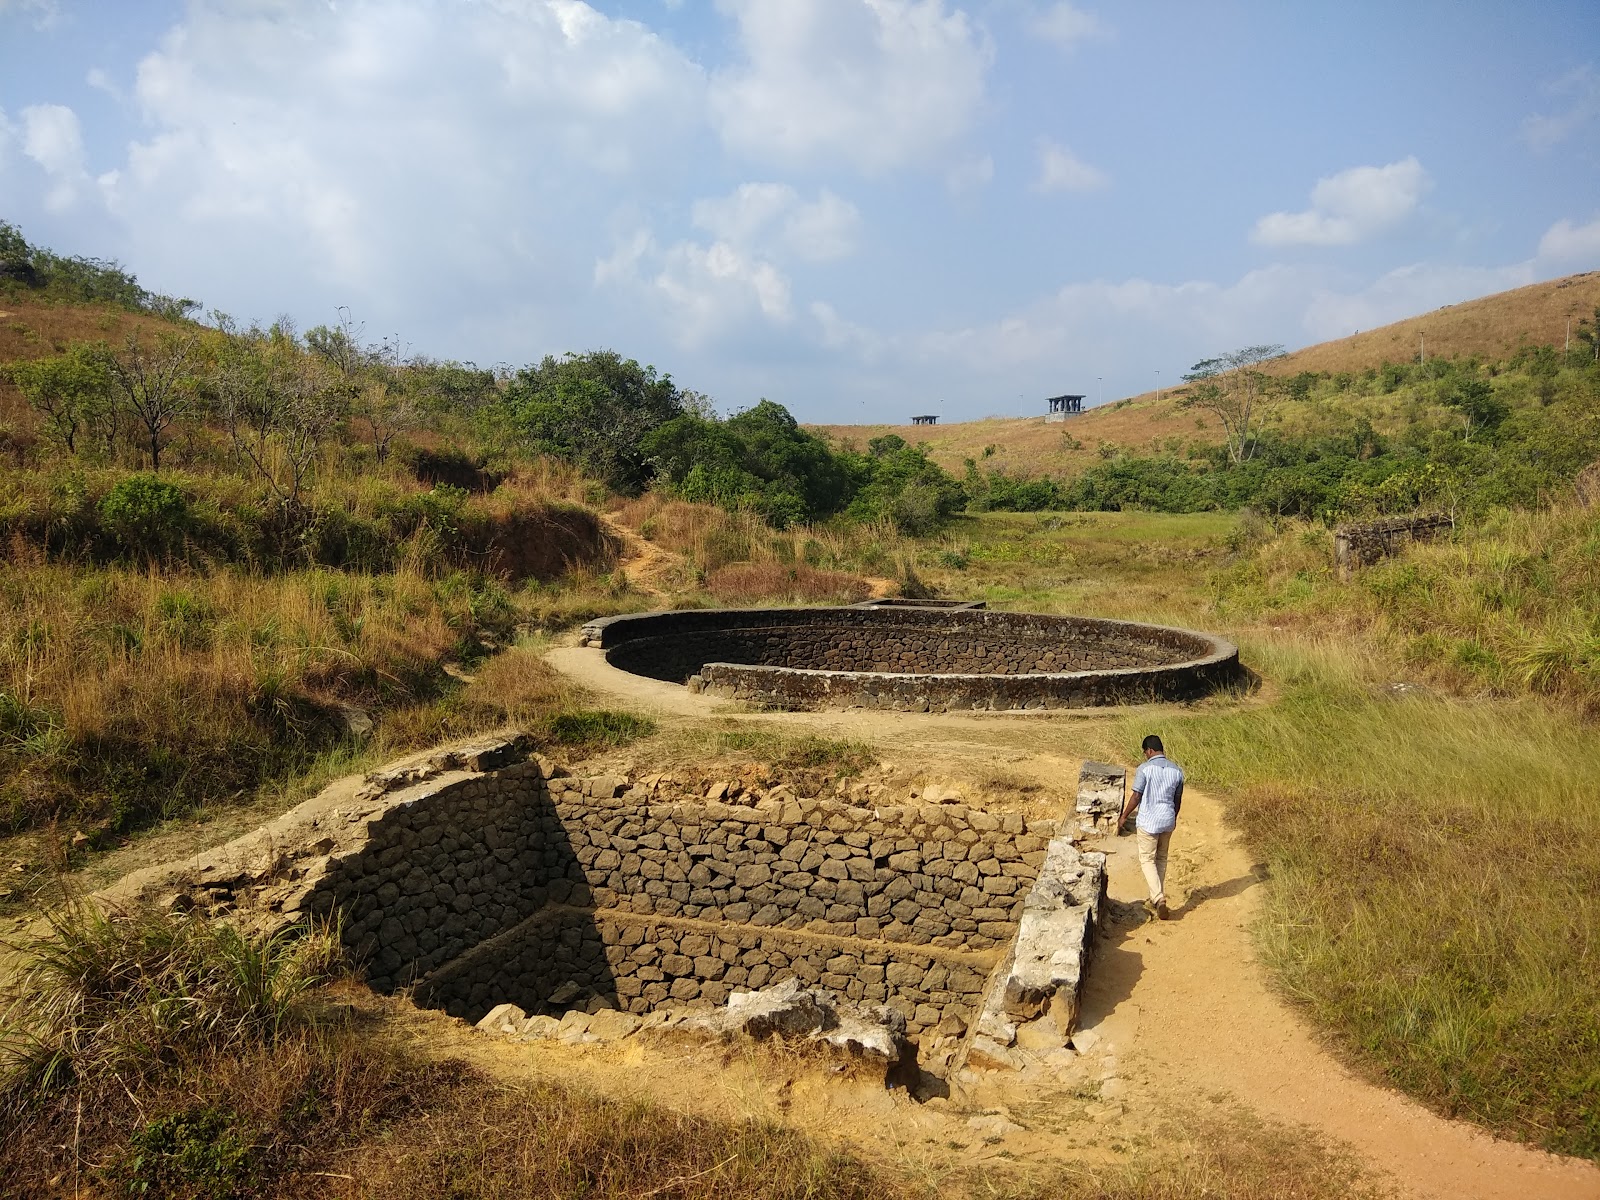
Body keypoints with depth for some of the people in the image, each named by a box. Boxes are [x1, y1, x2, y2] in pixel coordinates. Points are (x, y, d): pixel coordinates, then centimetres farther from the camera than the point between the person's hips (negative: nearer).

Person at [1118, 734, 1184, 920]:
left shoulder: (1144, 768, -14)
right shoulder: (1177, 770, 2)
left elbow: (1136, 797, -12)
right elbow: (1178, 799, 10)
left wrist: (1124, 817, 1)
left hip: (1148, 821, -5)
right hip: (1168, 821, 5)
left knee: (1147, 860, 4)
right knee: (1161, 859, 18)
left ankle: (1159, 899, -11)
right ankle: (1156, 899, 25)